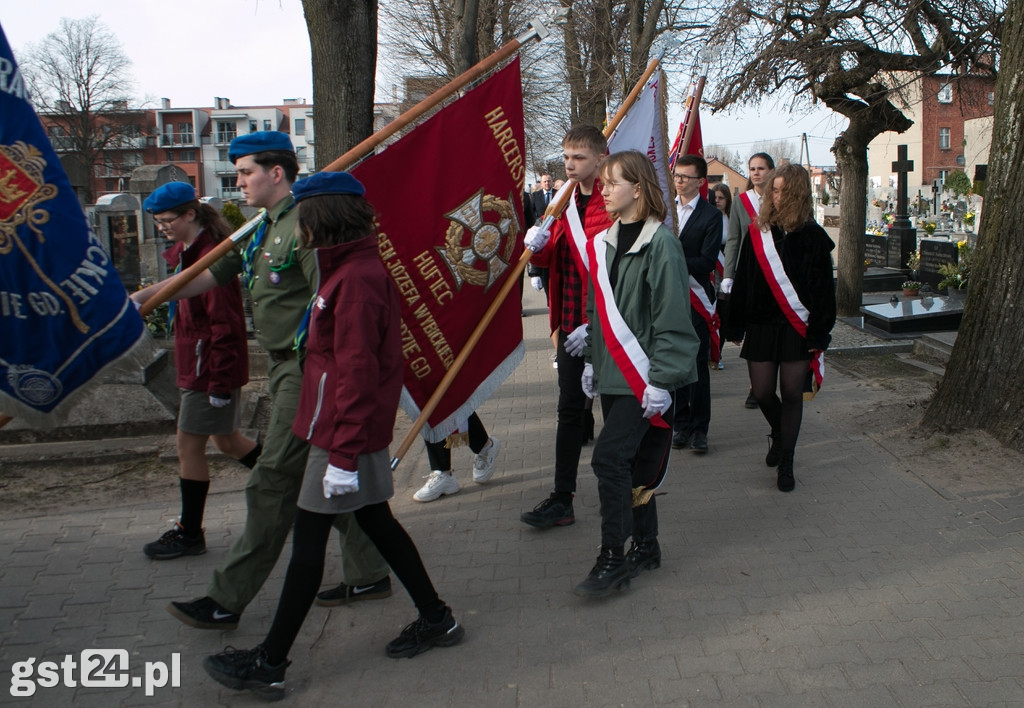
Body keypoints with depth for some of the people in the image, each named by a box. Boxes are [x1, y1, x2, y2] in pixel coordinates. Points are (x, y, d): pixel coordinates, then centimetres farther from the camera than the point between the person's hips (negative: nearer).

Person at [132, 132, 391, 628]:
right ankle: (368, 574, 25)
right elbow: (215, 275, 22)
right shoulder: (264, 229, 16)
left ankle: (228, 600, 4)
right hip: (287, 366, 10)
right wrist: (147, 295, 19)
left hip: (307, 369, -10)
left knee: (272, 482, -4)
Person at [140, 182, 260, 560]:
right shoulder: (189, 252, 11)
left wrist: (219, 383, -22)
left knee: (189, 444, 0)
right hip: (196, 363, 10)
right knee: (227, 439, 17)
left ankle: (189, 535, 13)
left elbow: (224, 325, -23)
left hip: (208, 368, -10)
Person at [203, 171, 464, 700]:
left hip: (345, 432, -10)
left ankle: (269, 665, 11)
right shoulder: (355, 268, 11)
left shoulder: (356, 279, -21)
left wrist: (344, 454, -24)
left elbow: (356, 371, -25)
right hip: (363, 429, 10)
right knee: (376, 519, 18)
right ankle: (436, 620, 30)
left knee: (309, 537, -1)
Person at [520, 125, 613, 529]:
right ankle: (561, 500, 17)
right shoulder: (567, 203, 12)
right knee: (570, 410, 10)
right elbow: (552, 261, 18)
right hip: (571, 327, 7)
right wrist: (538, 246, -5)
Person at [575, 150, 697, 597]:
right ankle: (645, 545, 27)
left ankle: (613, 559, -2)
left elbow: (673, 318, -15)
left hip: (642, 374, -8)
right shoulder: (605, 242, 10)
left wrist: (661, 380, -17)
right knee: (632, 463, 13)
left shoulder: (660, 243, -13)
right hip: (613, 374, 8)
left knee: (609, 456, -13)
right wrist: (591, 359, 17)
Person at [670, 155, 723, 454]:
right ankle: (681, 424, 19)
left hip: (695, 298, -3)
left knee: (697, 364, 2)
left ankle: (699, 428, 12)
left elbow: (707, 262, -12)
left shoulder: (711, 216, -4)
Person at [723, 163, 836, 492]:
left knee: (792, 394, 1)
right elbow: (741, 283, 6)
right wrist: (735, 326, 5)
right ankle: (779, 435, 36)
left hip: (797, 327, -2)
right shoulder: (757, 234, 3)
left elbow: (824, 288, -3)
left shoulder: (813, 237, -4)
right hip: (761, 325, 2)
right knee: (762, 393, 4)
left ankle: (786, 463, 15)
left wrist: (819, 333, -8)